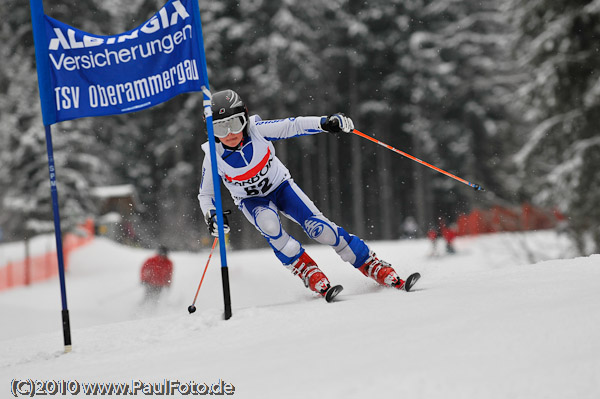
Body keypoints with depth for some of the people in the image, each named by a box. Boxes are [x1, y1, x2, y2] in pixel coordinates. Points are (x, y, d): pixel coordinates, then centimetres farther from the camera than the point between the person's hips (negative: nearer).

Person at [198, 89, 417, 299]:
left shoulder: (256, 130, -24)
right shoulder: (213, 157, -21)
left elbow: (292, 126, -20)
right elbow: (205, 195, -7)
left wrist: (325, 123, -36)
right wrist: (211, 216, -26)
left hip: (281, 186, 0)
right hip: (252, 201, 0)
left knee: (318, 227, -18)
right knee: (268, 223, -35)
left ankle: (373, 266, -7)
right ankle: (307, 271, -20)